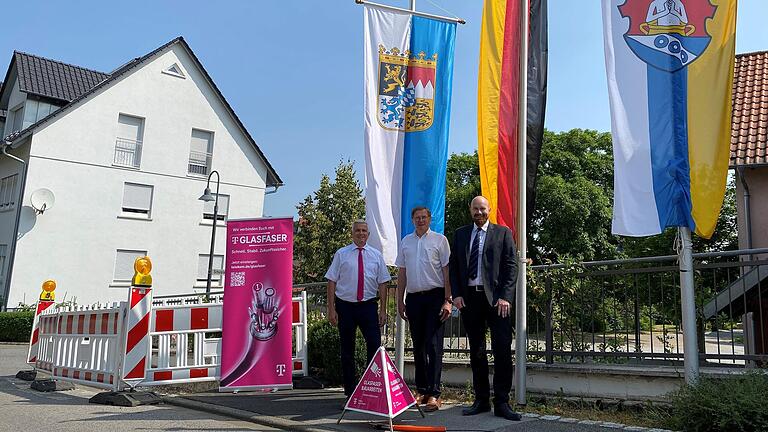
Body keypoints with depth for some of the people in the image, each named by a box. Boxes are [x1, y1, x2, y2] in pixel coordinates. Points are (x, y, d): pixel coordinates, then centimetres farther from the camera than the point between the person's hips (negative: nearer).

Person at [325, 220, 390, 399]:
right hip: (345, 306, 0)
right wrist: (331, 309, -5)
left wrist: (383, 309, -1)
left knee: (375, 345, -8)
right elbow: (332, 281, 0)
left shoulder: (376, 255, 7)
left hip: (368, 305, 0)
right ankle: (350, 390, 20)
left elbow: (382, 283, 5)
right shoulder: (341, 254, 3)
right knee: (347, 349, 8)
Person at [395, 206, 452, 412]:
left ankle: (434, 393, -4)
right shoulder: (406, 241, 13)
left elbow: (447, 271, -2)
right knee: (418, 345, 10)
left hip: (434, 296, -4)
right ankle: (421, 389, 19)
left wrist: (448, 300, -9)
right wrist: (400, 301, 11)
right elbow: (401, 273, 15)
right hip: (413, 297, 4)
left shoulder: (439, 240, 1)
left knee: (433, 345, -6)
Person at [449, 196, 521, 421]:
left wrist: (505, 297, -10)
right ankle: (481, 400, 16)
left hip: (496, 298, -3)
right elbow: (453, 266, 11)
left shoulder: (503, 233, 6)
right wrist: (456, 295, -1)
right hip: (469, 298, 3)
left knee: (502, 350, -5)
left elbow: (511, 266, 0)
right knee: (476, 351, 8)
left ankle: (501, 403, 2)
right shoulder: (460, 234, 14)